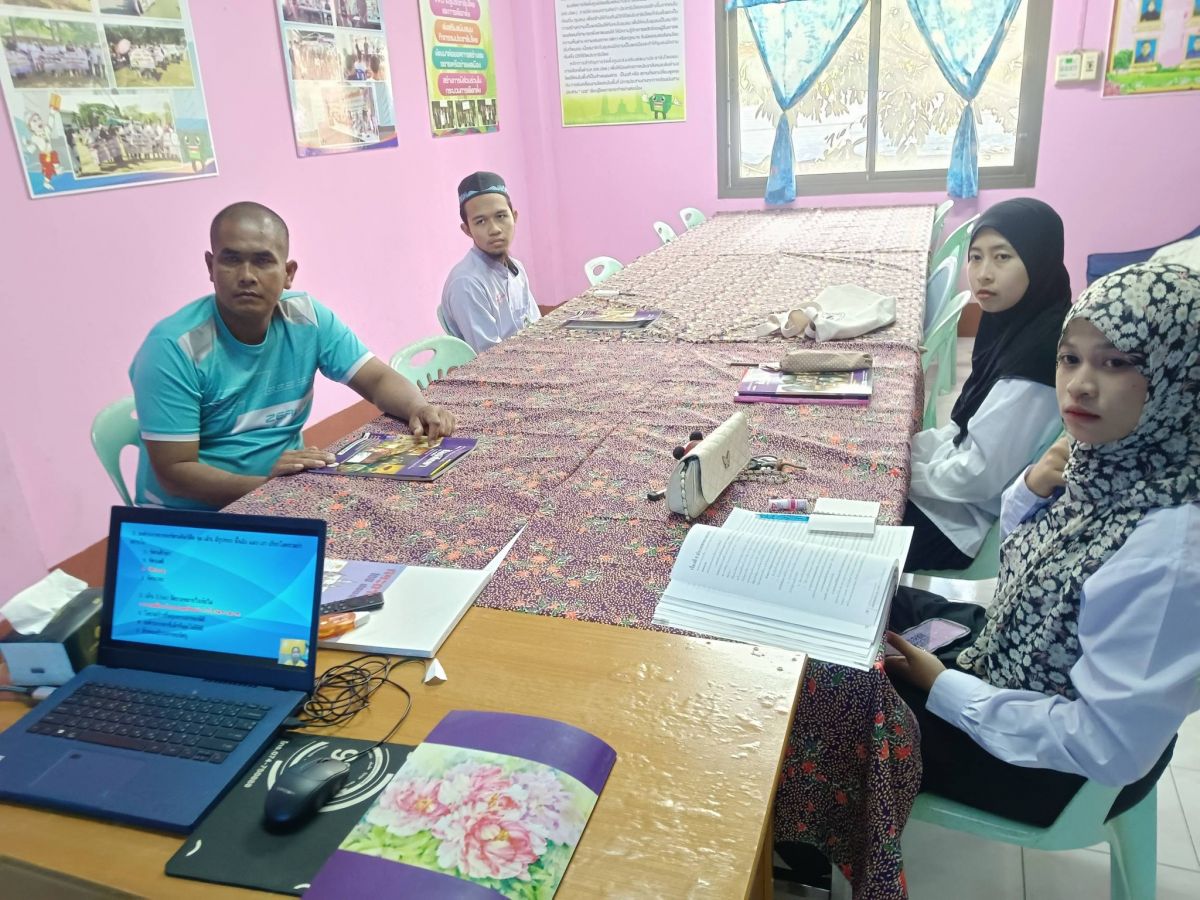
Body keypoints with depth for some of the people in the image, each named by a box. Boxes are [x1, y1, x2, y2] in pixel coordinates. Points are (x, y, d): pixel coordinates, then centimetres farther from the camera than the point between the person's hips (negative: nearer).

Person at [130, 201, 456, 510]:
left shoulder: (307, 319, -3)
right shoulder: (173, 348, -17)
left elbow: (378, 379, 0)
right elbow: (174, 471, -17)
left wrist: (419, 409, -22)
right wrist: (266, 483, -31)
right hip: (188, 515, -5)